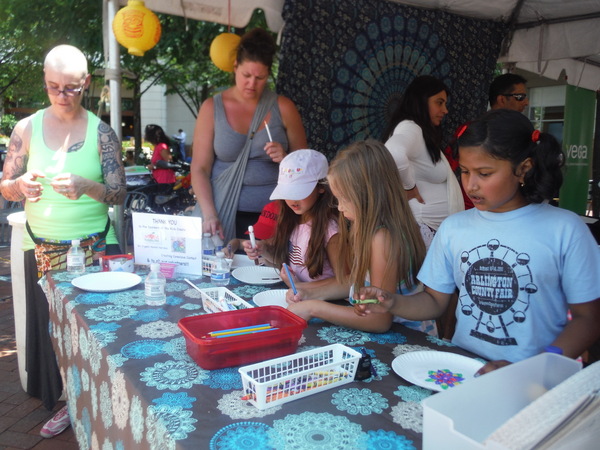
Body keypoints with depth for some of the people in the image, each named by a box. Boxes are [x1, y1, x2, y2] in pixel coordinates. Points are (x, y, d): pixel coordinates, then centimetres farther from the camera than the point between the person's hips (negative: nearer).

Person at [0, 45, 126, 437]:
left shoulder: (101, 132, -4)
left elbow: (120, 194, -6)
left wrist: (86, 186, -26)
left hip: (96, 247, -2)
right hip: (44, 249, 2)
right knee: (51, 325, 9)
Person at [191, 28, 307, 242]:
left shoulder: (283, 108, 2)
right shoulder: (212, 108, 1)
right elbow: (200, 169, -2)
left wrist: (285, 159, -12)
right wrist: (209, 215, -13)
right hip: (226, 215, 0)